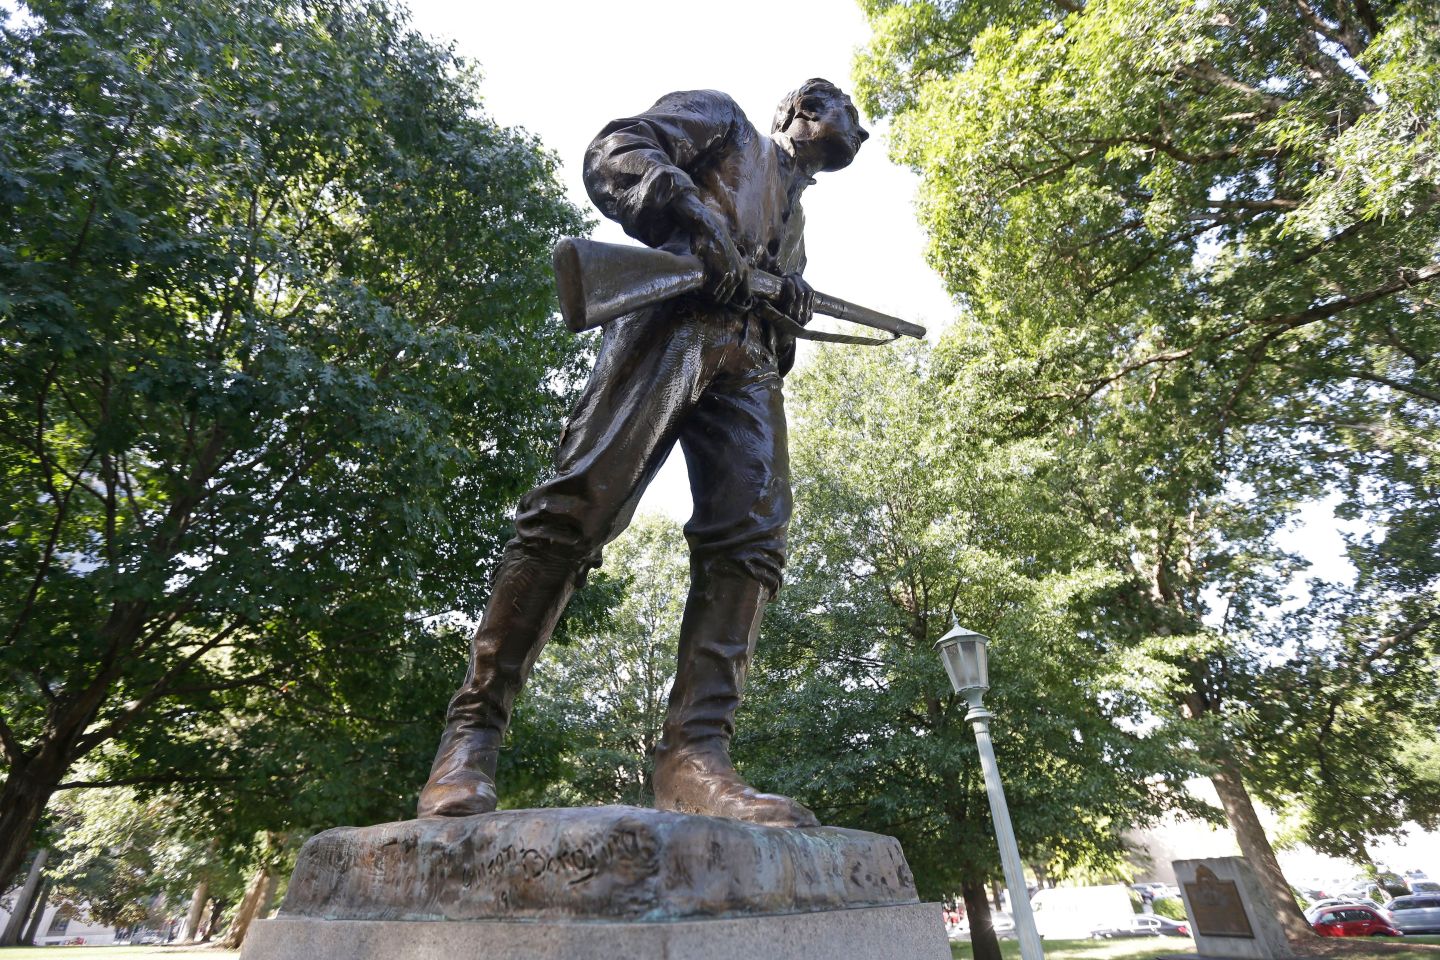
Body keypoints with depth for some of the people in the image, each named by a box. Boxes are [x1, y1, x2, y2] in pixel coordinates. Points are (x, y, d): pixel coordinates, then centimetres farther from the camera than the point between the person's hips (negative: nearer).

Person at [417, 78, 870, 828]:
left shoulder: (794, 211, 40)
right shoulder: (721, 119, 24)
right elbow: (613, 156, 7)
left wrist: (791, 310, 9)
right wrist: (695, 222, -9)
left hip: (749, 360, 7)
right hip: (673, 319, -6)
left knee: (750, 540, -15)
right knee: (576, 508, -20)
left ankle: (694, 755, -20)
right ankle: (471, 730, -14)